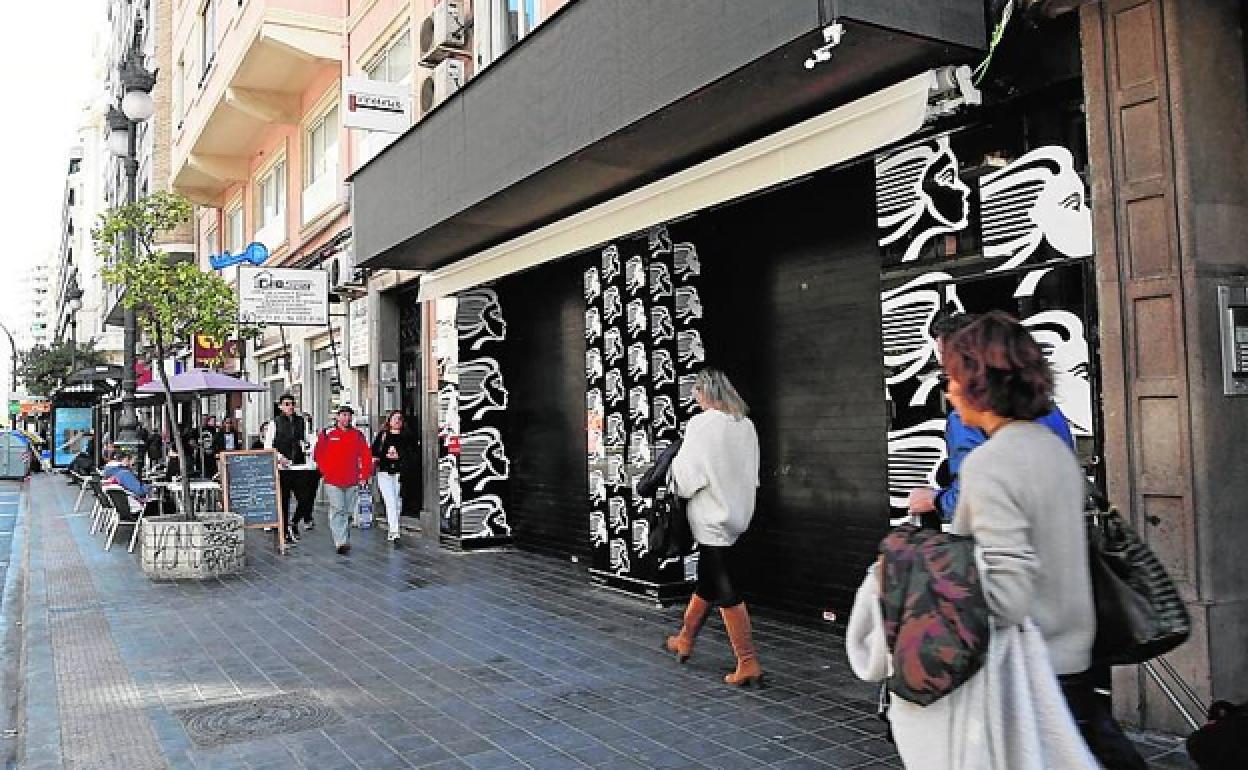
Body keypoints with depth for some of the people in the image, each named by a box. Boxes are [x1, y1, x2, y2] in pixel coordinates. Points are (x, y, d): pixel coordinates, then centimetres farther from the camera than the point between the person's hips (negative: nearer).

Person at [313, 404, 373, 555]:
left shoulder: (358, 435, 7)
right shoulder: (327, 434, 1)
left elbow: (366, 456, 8)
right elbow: (318, 454, 4)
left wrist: (364, 475, 2)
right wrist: (326, 472, -2)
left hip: (352, 481, 3)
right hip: (333, 481, -3)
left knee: (348, 512, 12)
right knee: (338, 511, -10)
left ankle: (345, 539, 27)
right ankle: (341, 543, -11)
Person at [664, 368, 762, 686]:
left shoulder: (701, 425, -16)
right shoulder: (745, 424, 3)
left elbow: (686, 479, -13)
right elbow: (753, 471, 11)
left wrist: (675, 460, 6)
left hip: (713, 518, -7)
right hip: (737, 513, 7)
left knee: (726, 592, -1)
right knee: (706, 582, 20)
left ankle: (748, 663, 3)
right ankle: (685, 639, 38)